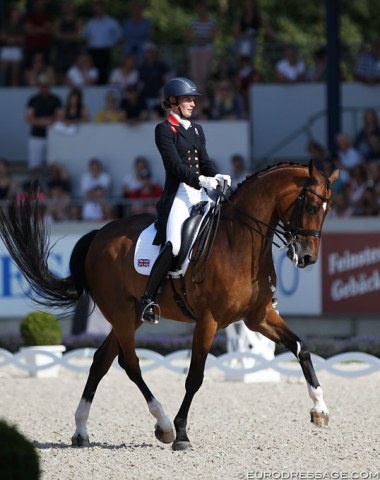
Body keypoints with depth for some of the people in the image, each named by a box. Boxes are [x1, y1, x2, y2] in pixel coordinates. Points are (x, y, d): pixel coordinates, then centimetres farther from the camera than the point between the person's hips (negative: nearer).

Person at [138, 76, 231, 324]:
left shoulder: (197, 130, 20)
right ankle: (148, 299, -16)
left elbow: (205, 161, 13)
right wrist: (201, 180, -26)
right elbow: (175, 165, -13)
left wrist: (216, 177, -9)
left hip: (201, 193, 7)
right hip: (178, 194, -7)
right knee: (173, 245, -24)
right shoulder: (164, 129, -1)